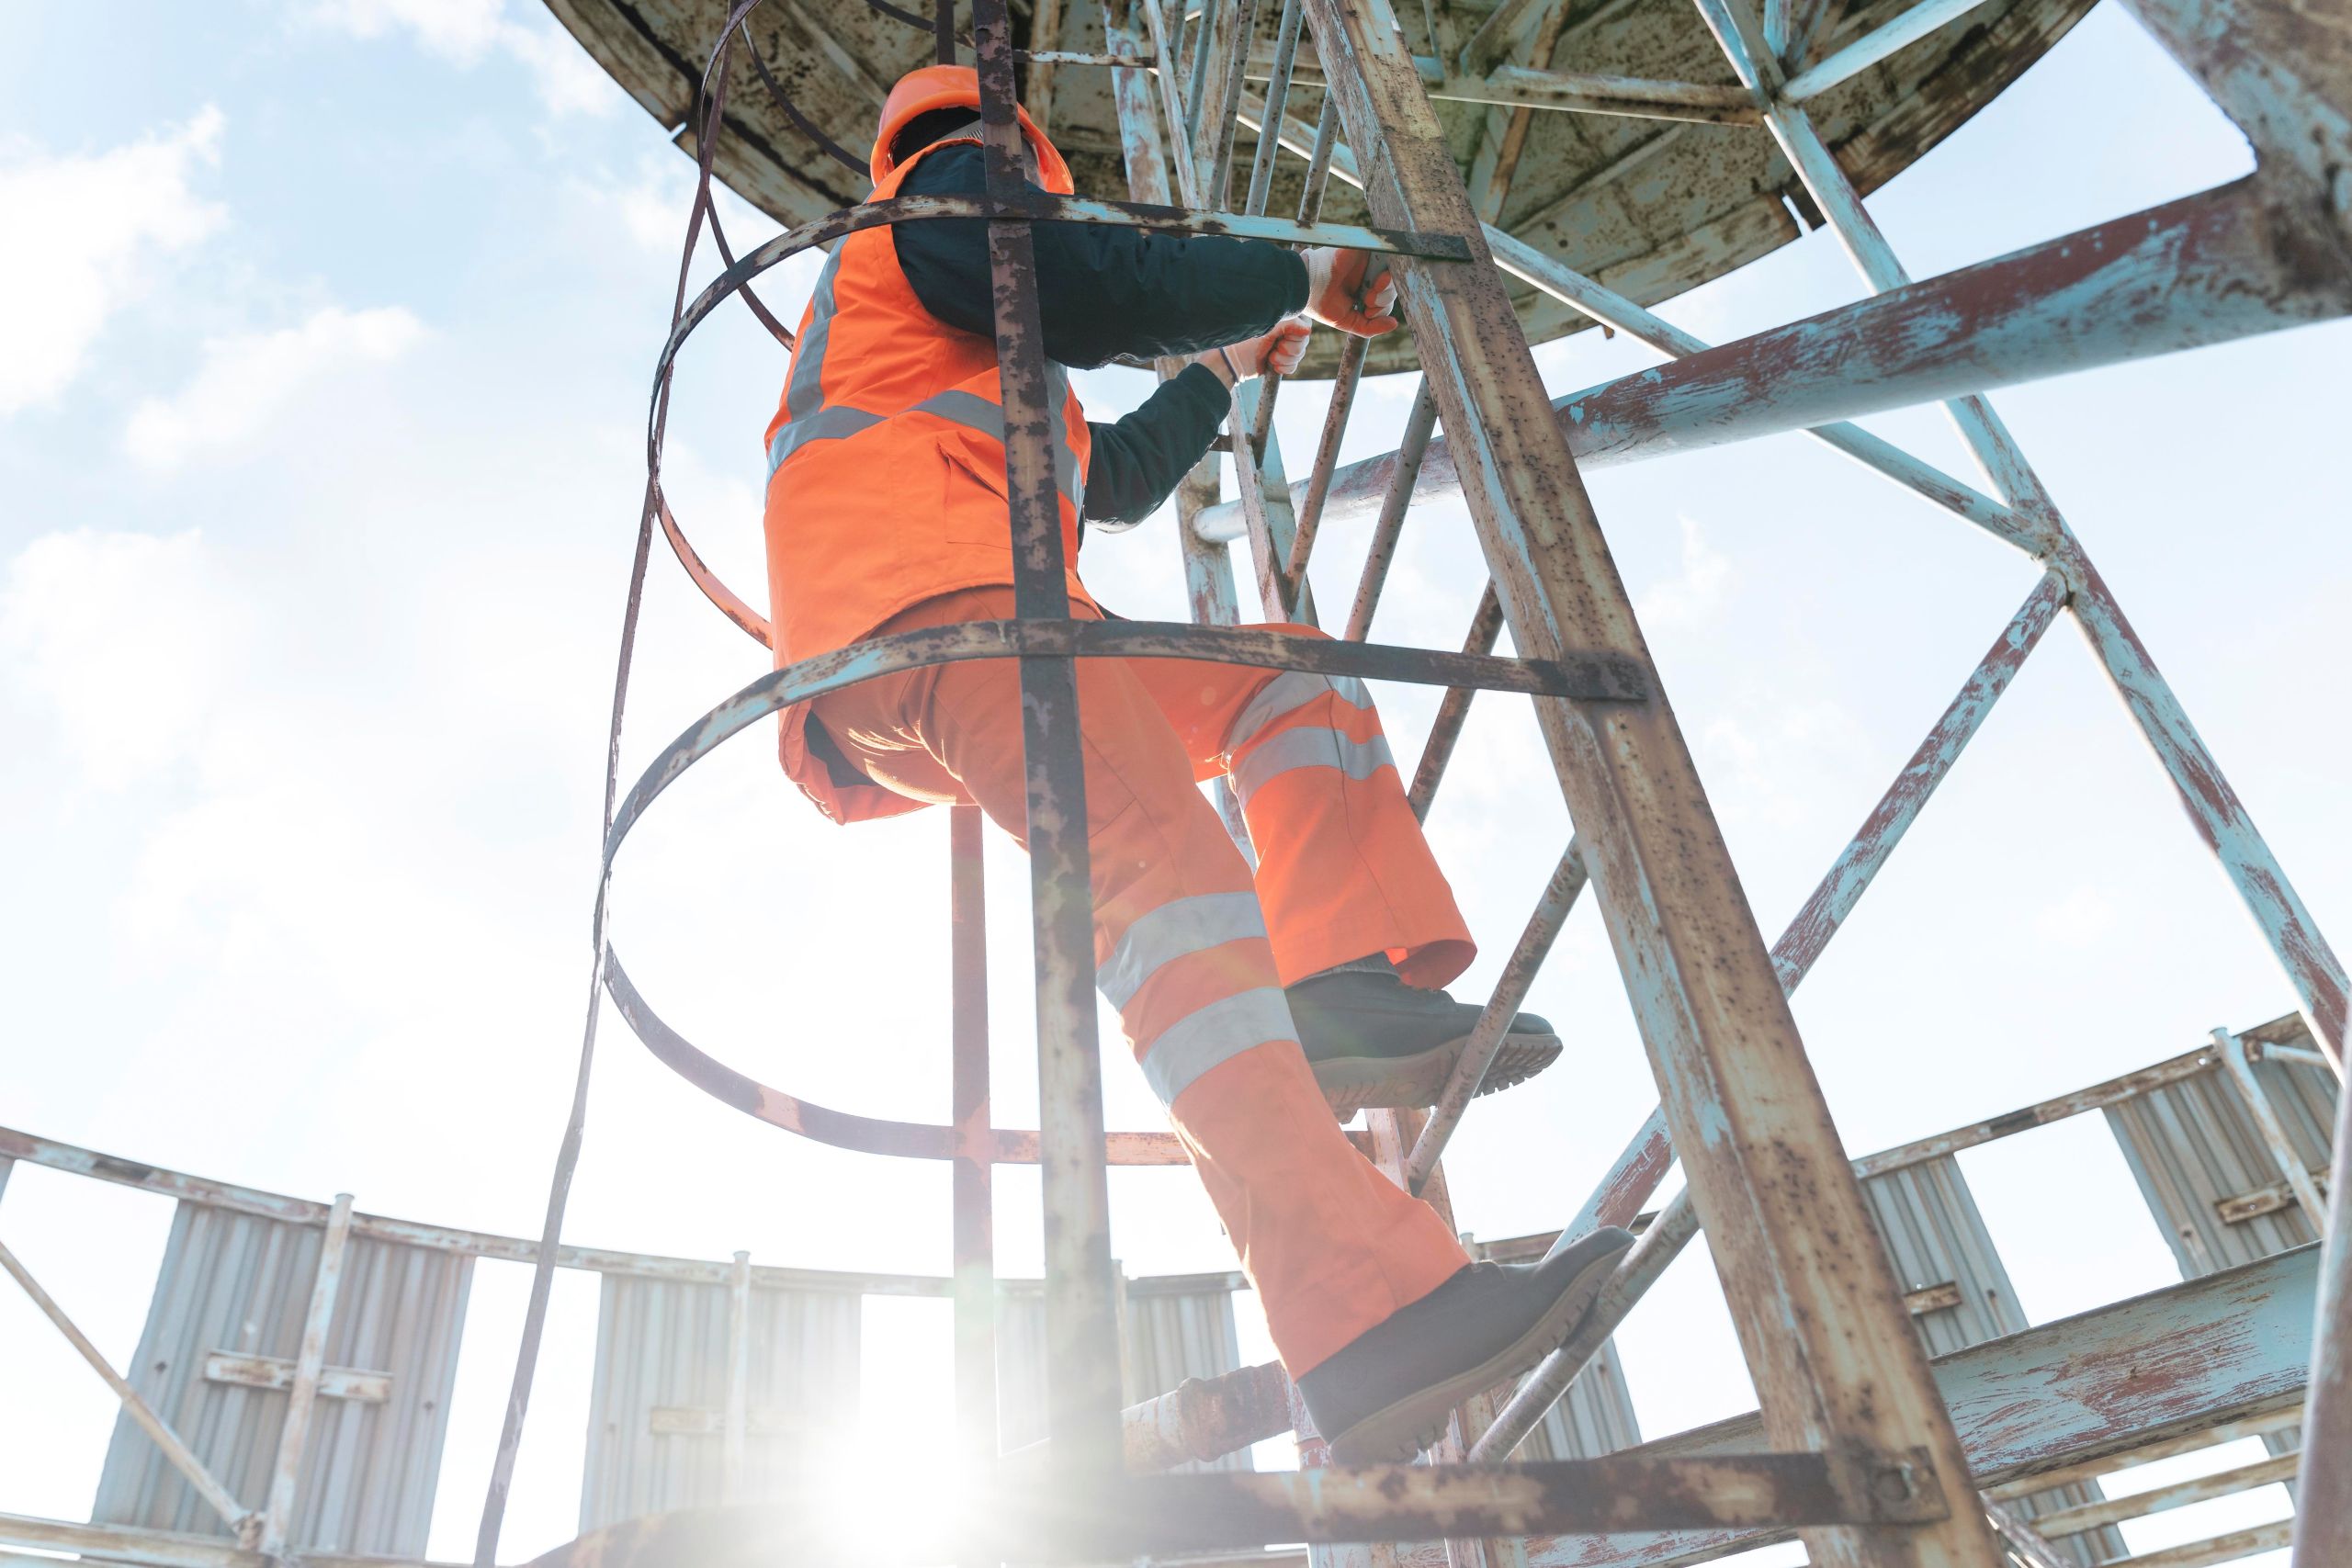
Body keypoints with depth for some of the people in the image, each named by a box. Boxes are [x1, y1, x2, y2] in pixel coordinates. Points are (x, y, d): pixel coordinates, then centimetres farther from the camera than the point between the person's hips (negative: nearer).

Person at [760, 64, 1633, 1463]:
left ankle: (1344, 993, -17)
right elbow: (1105, 292, -2)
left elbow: (1114, 481, 47)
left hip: (990, 626, 10)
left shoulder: (964, 357, 44)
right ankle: (1373, 1319, -46)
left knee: (1293, 675, 11)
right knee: (1163, 863, -30)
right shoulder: (953, 195, 17)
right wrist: (1297, 275, 11)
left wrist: (1222, 369, 56)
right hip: (925, 599, -10)